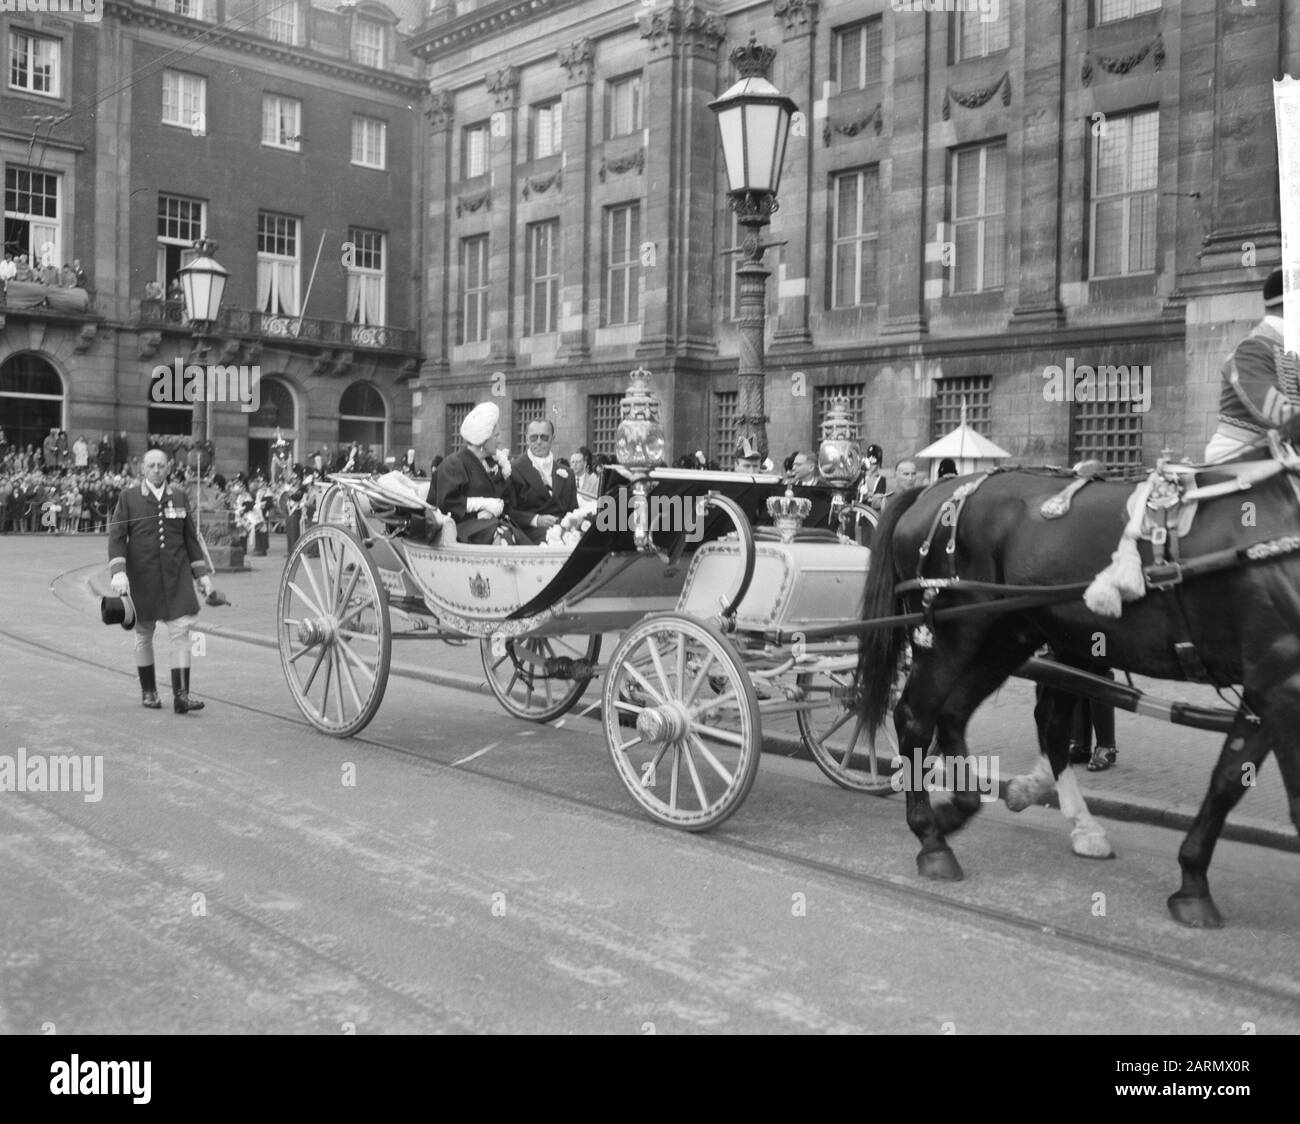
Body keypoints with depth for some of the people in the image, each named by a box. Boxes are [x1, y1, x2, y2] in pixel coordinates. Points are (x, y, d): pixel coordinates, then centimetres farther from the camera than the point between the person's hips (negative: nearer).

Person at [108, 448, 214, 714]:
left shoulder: (179, 497, 9)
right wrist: (118, 572, -15)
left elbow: (191, 538, 14)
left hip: (176, 575, 1)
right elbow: (116, 536, -3)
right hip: (142, 576, -1)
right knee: (144, 633, 9)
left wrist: (202, 573, 11)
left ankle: (181, 694, -8)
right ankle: (148, 691, 24)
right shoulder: (129, 497, 1)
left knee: (181, 631, -8)